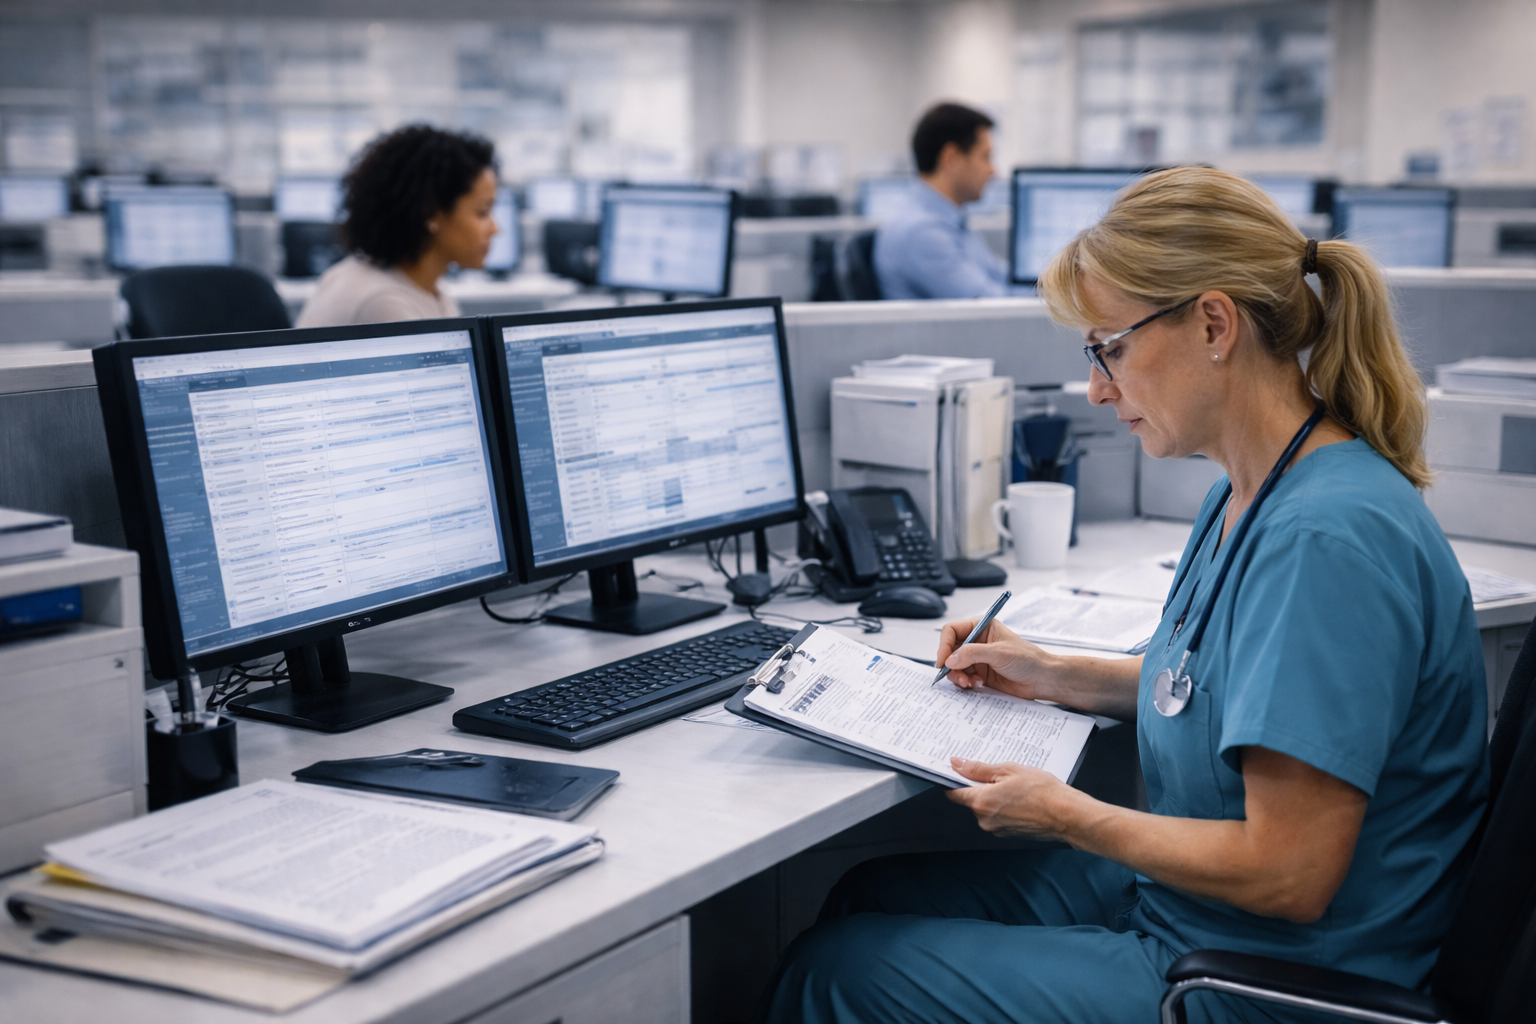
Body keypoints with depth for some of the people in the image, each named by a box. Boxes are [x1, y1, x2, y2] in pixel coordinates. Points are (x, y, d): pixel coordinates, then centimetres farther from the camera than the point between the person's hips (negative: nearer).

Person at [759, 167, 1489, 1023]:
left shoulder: (1327, 542, -29)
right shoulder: (1249, 494, 3)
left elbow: (1288, 875, -28)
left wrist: (1063, 815, -17)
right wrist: (1057, 677, 9)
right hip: (1165, 890, 9)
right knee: (869, 892, 14)